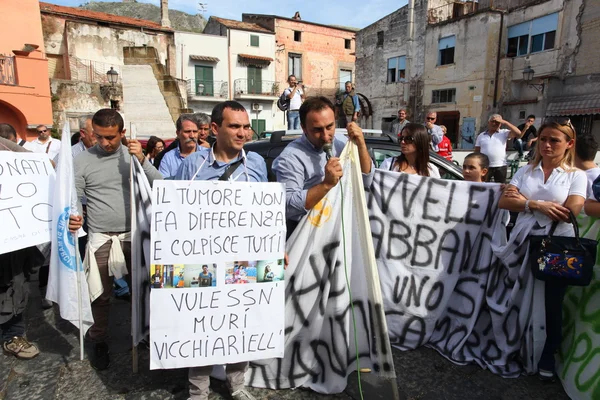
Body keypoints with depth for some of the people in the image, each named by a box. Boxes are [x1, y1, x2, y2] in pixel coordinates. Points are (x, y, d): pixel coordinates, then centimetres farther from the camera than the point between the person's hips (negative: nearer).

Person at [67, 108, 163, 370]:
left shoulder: (133, 155, 1)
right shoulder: (82, 161, -2)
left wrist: (142, 160, -20)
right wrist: (71, 218, -23)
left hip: (134, 235, 1)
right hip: (101, 238, -1)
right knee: (102, 295, 10)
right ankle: (98, 341, 30)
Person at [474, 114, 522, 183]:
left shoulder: (504, 133, 4)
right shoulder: (481, 136, 8)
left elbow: (518, 133, -12)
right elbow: (477, 152, 9)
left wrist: (505, 122, -10)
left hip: (500, 167, -1)